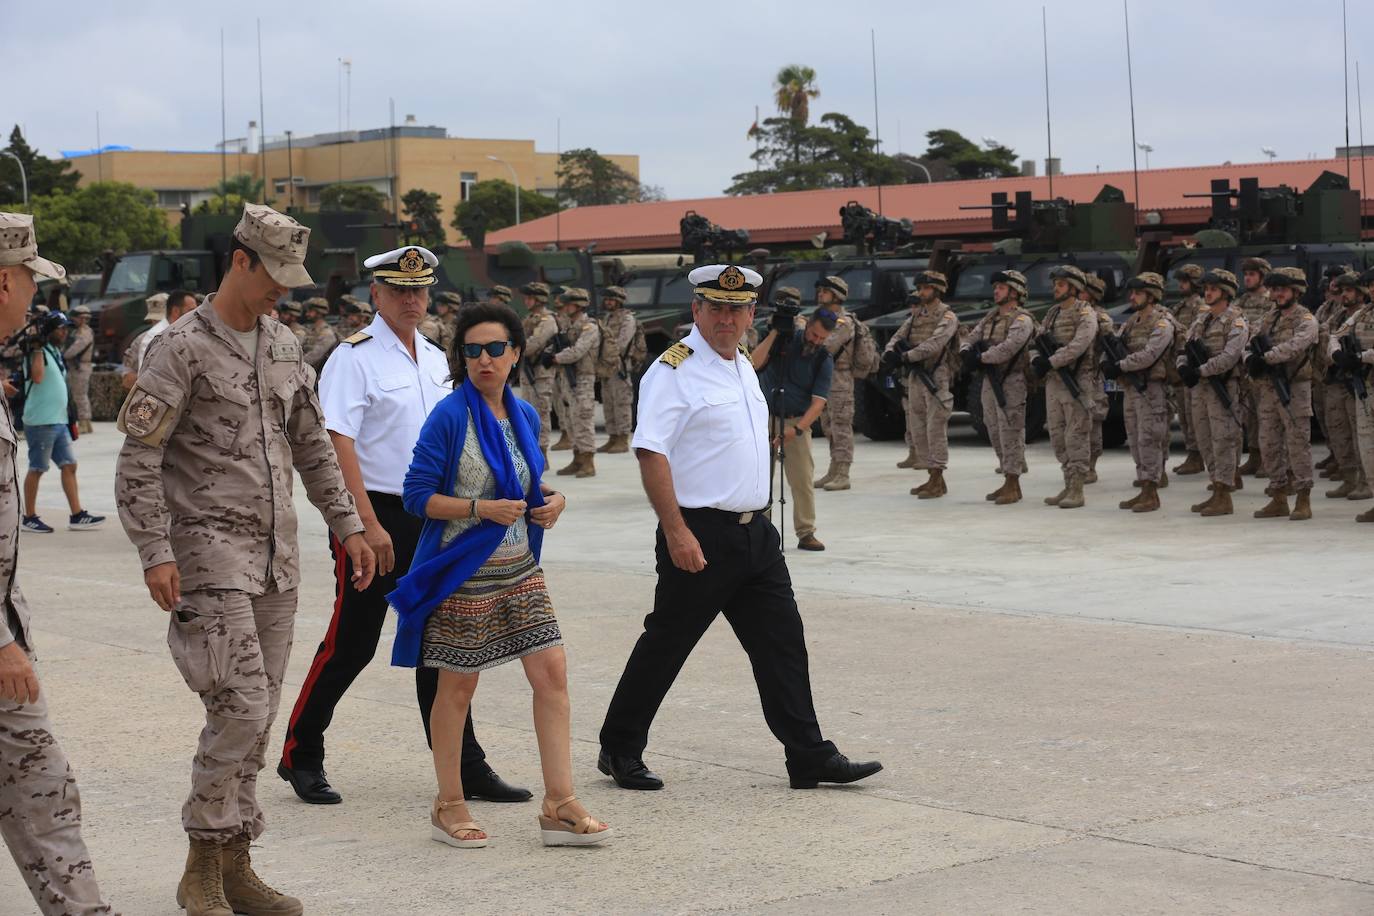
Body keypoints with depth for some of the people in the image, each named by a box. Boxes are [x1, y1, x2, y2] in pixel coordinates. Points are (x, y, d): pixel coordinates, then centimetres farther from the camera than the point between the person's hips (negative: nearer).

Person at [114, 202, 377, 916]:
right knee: (241, 709, -13)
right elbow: (138, 458, -12)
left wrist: (347, 525, 17)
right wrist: (154, 553, -19)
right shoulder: (182, 347, -9)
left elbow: (311, 445, 22)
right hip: (211, 552, -7)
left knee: (256, 716, 8)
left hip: (276, 558, 7)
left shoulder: (283, 345, 13)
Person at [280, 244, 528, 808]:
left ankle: (464, 768, 12)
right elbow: (338, 443, -16)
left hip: (429, 517, 7)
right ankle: (300, 756, 15)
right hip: (372, 514, -6)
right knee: (352, 644, -1)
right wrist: (368, 523, -21)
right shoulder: (355, 356, -9)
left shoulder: (436, 359, 13)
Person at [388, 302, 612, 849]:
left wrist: (551, 498, 0)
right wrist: (481, 508, -22)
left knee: (552, 673, 0)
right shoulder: (450, 416, -12)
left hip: (519, 568, 6)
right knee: (458, 685, 4)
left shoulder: (525, 416, 7)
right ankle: (448, 807, 19)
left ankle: (559, 805, 5)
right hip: (464, 571, -6)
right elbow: (418, 495, -13)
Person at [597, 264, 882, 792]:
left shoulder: (744, 367, 15)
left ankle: (809, 757, 12)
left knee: (781, 643, 7)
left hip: (755, 531, 8)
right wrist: (677, 533, -24)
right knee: (665, 645, 2)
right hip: (700, 536, -8)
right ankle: (619, 751, 16)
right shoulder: (673, 371, -12)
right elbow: (651, 452, -19)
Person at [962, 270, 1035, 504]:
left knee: (1010, 434, -7)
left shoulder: (1022, 319, -10)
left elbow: (1009, 348, -24)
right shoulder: (991, 317, 17)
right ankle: (1009, 483, 20)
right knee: (996, 434, 12)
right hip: (990, 381, 9)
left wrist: (981, 357, -17)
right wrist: (968, 351, -8)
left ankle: (1012, 487, -5)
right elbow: (971, 339, 15)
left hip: (1010, 383, -9)